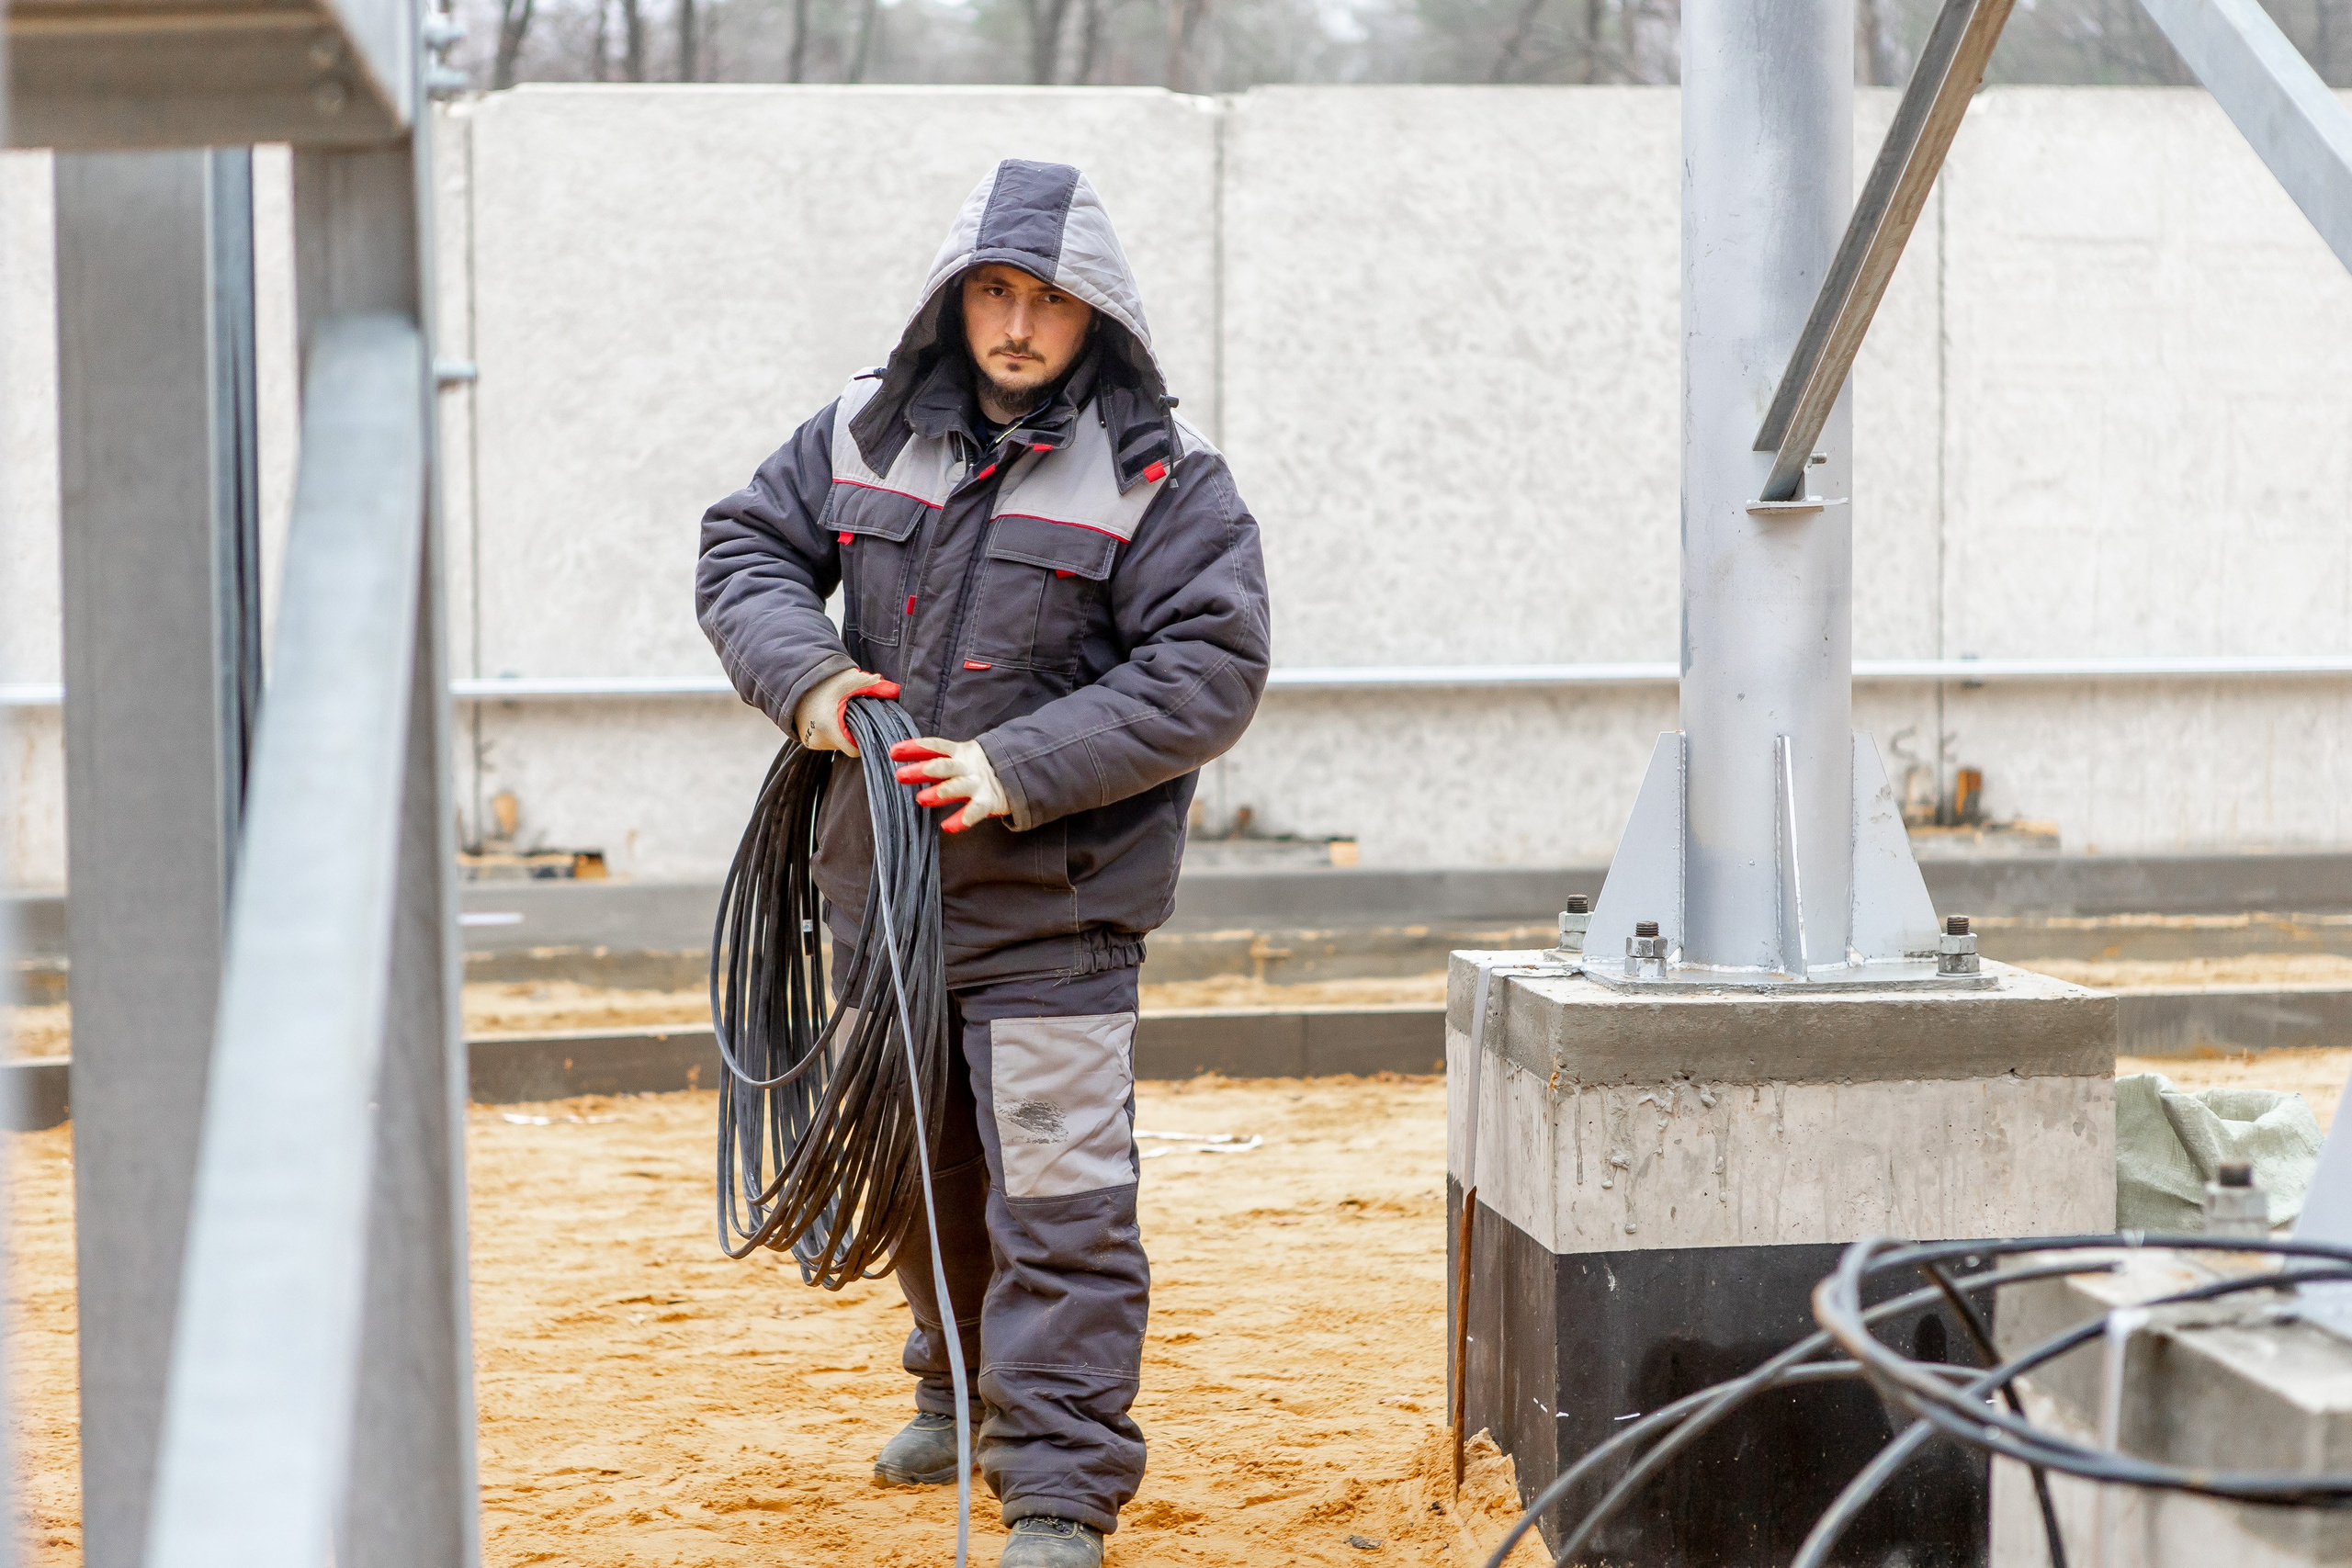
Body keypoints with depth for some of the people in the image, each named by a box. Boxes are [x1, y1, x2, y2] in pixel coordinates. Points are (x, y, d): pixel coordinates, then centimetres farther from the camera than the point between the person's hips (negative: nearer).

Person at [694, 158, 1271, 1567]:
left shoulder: (1161, 477, -10)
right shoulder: (866, 435, 4)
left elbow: (1208, 670, -15)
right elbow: (747, 551, 9)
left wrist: (1021, 769, -23)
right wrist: (806, 676, -12)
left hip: (1056, 904, -5)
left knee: (1058, 1198, -9)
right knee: (924, 1168, 22)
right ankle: (965, 1390, 45)